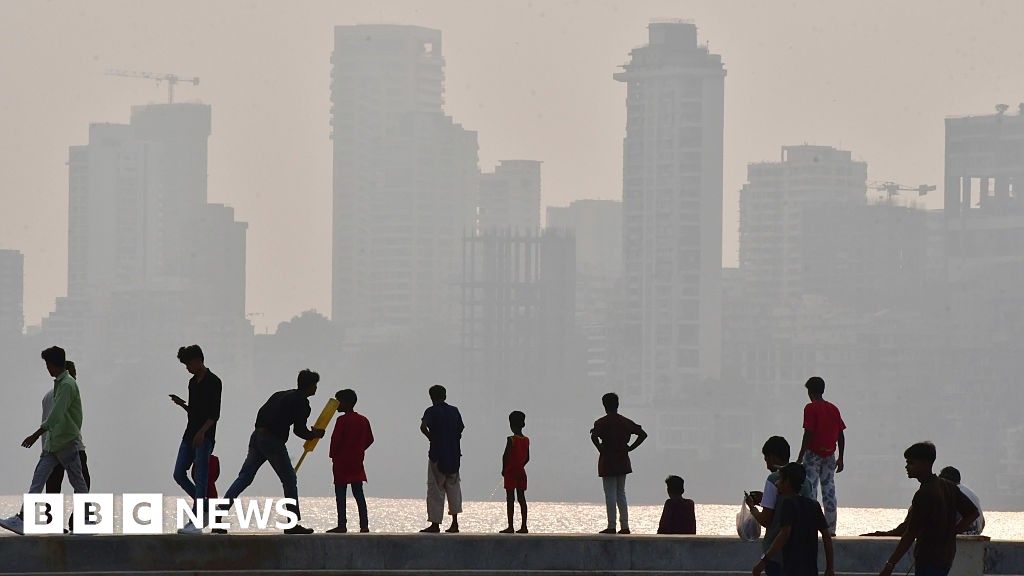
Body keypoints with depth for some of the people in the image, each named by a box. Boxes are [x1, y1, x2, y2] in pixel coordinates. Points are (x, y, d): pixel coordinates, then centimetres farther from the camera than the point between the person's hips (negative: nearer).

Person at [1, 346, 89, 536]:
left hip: (68, 442, -9)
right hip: (53, 442, 9)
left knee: (78, 483, 1)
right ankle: (22, 521, -7)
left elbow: (56, 415, -24)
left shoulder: (67, 385, -16)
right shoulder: (60, 384, 14)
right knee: (38, 480, -1)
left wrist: (36, 435, -24)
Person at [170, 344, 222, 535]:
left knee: (200, 477, -8)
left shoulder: (213, 382, -9)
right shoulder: (193, 382, 16)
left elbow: (215, 414, -15)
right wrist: (181, 404, 6)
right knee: (179, 474, 4)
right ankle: (205, 505, 18)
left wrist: (202, 432, -25)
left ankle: (196, 522, -9)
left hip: (205, 437, -9)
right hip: (190, 435, 9)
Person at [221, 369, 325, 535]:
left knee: (244, 477, 5)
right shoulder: (301, 402, -3)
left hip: (257, 436, 7)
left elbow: (261, 413, 22)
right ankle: (293, 524, 5)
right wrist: (314, 434, 10)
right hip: (273, 440, -7)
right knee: (289, 480, 4)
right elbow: (299, 429, -9)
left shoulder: (280, 395, 22)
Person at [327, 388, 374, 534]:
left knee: (340, 494, -4)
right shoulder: (363, 420, 8)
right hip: (357, 462, 6)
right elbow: (369, 440, 12)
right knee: (358, 493, 8)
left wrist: (333, 455, -1)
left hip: (342, 462, -6)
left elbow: (335, 440, -16)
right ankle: (364, 524, 4)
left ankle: (342, 524, -9)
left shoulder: (342, 420, -12)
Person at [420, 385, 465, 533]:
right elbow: (460, 430, 10)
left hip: (437, 454, -4)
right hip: (454, 454, 4)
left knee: (435, 488, 0)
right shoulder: (454, 411, 8)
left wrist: (431, 437, -6)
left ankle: (435, 524, -1)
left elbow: (423, 426, -23)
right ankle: (455, 523, 6)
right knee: (453, 487, 12)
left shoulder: (431, 411, -7)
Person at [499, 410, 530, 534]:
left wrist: (504, 469, -4)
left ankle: (510, 526, -6)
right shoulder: (526, 440, 5)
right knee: (521, 498, 9)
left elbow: (505, 456, -16)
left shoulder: (511, 440, -15)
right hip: (521, 472, 6)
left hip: (510, 473, -6)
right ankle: (524, 526, 9)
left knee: (510, 499, -4)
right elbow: (527, 458, 10)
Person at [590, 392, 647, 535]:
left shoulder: (602, 422, -10)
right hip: (622, 460, 5)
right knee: (621, 493, 12)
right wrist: (630, 448, 5)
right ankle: (625, 526, 9)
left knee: (610, 494, -2)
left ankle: (611, 526, -3)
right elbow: (643, 434, 3)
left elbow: (594, 436, -28)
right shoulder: (625, 422, 5)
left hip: (607, 461, -5)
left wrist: (600, 449, -13)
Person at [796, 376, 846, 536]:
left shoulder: (811, 408, -9)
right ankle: (831, 528, 9)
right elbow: (841, 435, 9)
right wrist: (840, 458, 15)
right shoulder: (833, 409, 9)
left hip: (813, 453, -6)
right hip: (829, 455, 6)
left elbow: (808, 433, -15)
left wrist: (800, 457, -12)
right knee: (829, 490, 9)